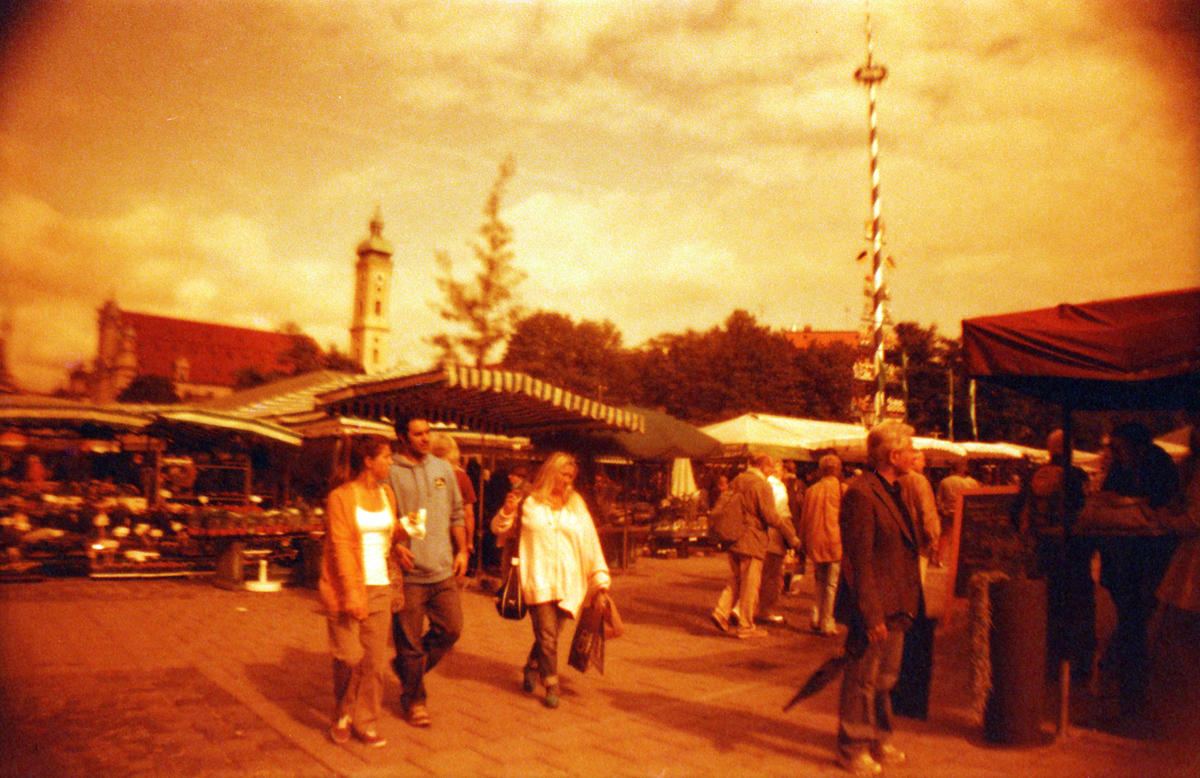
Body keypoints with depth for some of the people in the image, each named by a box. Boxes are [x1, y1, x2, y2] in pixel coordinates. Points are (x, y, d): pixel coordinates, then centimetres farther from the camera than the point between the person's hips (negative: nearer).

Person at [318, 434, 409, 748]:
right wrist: (352, 592, -18)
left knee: (375, 658, 4)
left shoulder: (387, 493, 12)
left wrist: (403, 529, -1)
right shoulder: (341, 497, -6)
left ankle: (365, 722, 17)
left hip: (380, 585, 5)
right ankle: (343, 714, 20)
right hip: (347, 586, -5)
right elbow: (341, 546, -11)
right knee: (349, 656, -5)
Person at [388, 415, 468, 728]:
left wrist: (462, 550, 12)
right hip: (407, 573, -5)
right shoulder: (389, 473, -7)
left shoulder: (443, 469, 10)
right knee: (410, 641, 5)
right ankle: (413, 698, 25)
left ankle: (407, 668, 32)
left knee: (451, 629, 9)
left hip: (443, 571, 5)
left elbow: (456, 513, 17)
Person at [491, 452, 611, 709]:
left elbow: (590, 542, 10)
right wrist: (507, 512, -8)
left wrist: (600, 578, 5)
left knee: (550, 634, 7)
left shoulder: (575, 505, 11)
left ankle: (532, 668, 34)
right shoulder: (529, 502, 3)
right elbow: (498, 530, 13)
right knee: (547, 634, -10)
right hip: (538, 579, -2)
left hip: (567, 581, 3)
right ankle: (551, 686, 5)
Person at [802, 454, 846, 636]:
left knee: (819, 581, 18)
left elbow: (804, 520, 9)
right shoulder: (843, 490, -8)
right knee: (832, 583, 3)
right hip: (836, 542, -4)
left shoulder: (811, 490, 3)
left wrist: (806, 542, 19)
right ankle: (827, 624, 6)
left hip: (815, 542, 4)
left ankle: (816, 619, 17)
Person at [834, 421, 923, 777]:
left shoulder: (893, 492, 12)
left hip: (894, 606, 9)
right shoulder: (860, 493, -20)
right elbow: (858, 560, -21)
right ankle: (853, 748, 19)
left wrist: (908, 604, 17)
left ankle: (878, 740, 36)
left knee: (884, 677, 20)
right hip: (874, 607, -9)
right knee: (862, 678, 4)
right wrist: (871, 614, -22)